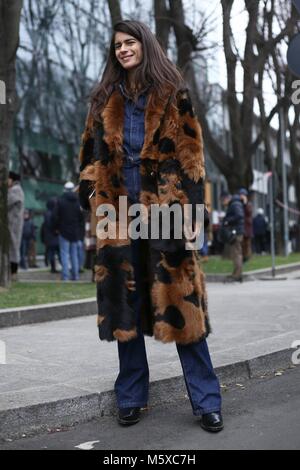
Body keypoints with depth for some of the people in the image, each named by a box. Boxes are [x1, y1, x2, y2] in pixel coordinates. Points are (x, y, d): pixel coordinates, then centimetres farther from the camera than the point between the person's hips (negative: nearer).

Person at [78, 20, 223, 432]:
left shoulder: (172, 94, 4)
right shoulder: (105, 99, 15)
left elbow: (189, 153, -2)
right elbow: (92, 151, 17)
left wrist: (188, 204, -11)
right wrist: (89, 193, 5)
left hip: (163, 208, -3)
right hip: (120, 210, 4)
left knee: (180, 301, -5)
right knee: (125, 301, 6)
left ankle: (206, 401, 4)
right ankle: (131, 397, 17)